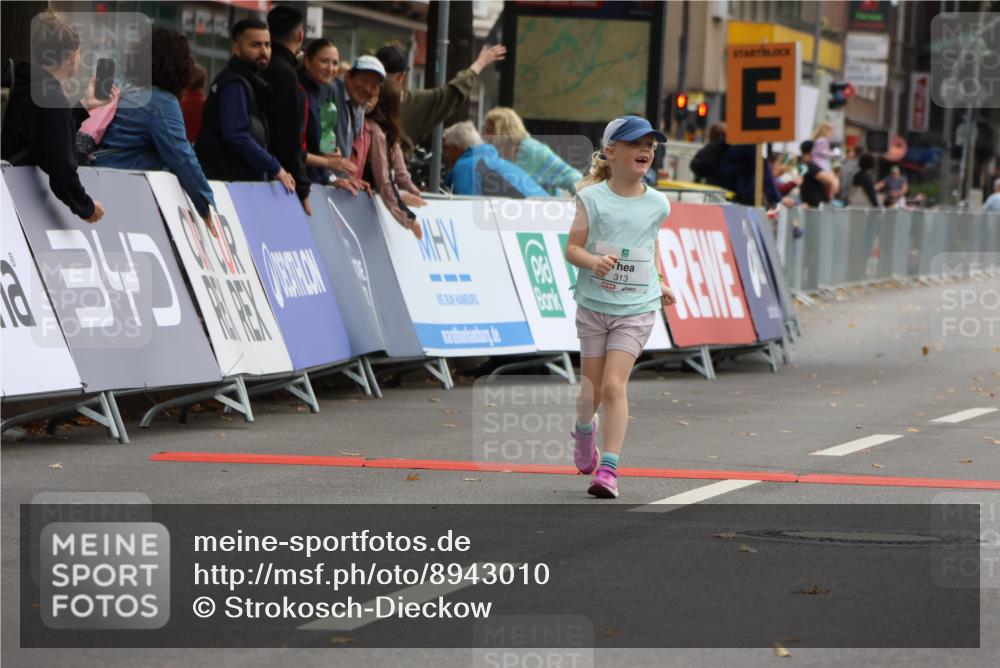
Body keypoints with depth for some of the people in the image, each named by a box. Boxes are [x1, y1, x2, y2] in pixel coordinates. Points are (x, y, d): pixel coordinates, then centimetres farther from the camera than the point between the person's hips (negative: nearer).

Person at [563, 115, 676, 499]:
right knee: (592, 388, 11)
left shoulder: (656, 204, 2)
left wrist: (659, 281, 16)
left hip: (636, 309, 0)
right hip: (593, 305, 0)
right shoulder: (592, 198, -5)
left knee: (614, 384, -14)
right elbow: (572, 248, -7)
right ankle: (585, 431, 45)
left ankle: (608, 469, -13)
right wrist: (593, 261, -27)